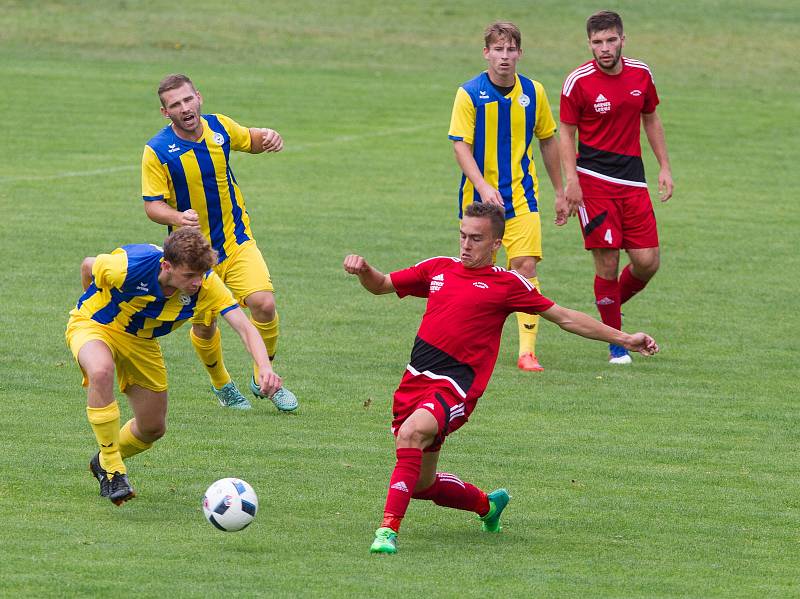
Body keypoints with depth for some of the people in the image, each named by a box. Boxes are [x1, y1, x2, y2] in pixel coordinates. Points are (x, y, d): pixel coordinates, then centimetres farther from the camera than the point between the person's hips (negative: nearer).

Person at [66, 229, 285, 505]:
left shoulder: (206, 284, -27)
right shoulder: (128, 267, -36)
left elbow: (244, 327, -32)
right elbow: (88, 266, -13)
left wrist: (265, 368, -51)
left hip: (142, 340, 5)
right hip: (93, 324, -5)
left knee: (153, 428, 8)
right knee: (102, 371, -39)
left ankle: (104, 461, 42)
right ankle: (112, 472, -26)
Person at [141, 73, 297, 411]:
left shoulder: (220, 127, -4)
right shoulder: (157, 151, -15)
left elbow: (250, 141, 17)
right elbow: (152, 205, -13)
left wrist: (269, 138, -6)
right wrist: (178, 217, -34)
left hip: (236, 240, 2)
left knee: (264, 304, -16)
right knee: (204, 326, 6)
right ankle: (221, 384, 36)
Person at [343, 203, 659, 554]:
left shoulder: (506, 284, 3)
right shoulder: (439, 269, 15)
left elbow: (565, 318, 9)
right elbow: (380, 285, 26)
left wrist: (624, 338, 7)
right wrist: (362, 270, 3)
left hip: (456, 385, -6)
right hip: (415, 378, 6)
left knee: (411, 432, -35)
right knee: (420, 485, 10)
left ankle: (389, 529, -37)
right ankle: (487, 504, 40)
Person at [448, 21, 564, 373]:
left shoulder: (533, 93, 1)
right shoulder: (469, 93, -8)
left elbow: (548, 140, 13)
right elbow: (461, 146, -12)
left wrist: (559, 190, 17)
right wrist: (483, 187, -25)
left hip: (521, 196, 1)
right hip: (479, 196, -1)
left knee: (526, 267, -12)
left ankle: (527, 351, -12)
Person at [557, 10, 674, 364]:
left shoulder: (640, 74, 5)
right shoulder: (578, 82, -7)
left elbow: (651, 120, 19)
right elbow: (567, 135, -2)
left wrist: (664, 168, 14)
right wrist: (571, 182, -12)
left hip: (632, 181, 4)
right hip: (594, 181, -4)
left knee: (647, 262, -2)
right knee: (608, 264, -7)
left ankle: (612, 305, 28)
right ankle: (615, 342, 7)